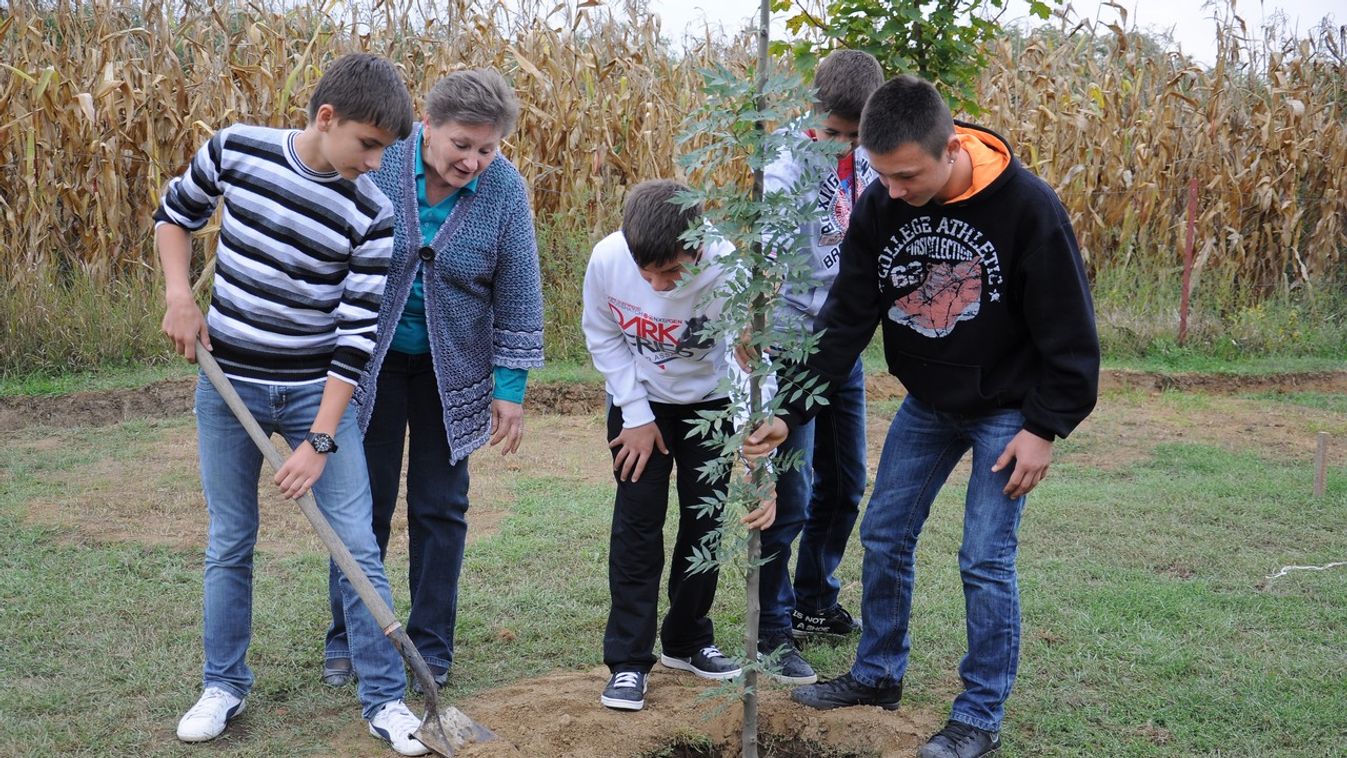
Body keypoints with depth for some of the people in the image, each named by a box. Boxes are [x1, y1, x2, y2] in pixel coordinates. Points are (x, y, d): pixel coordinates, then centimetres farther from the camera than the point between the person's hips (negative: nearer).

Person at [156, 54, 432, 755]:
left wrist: (321, 440, -16)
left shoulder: (370, 212, -12)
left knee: (357, 545, -3)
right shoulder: (236, 150, -7)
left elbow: (356, 333, -13)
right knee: (229, 544, 10)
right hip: (227, 383, 1)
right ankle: (224, 686, 27)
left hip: (316, 390, -1)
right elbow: (174, 215, 11)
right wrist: (179, 294, -5)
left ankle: (384, 699, 8)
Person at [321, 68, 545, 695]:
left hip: (452, 368, 1)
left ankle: (431, 646, 19)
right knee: (364, 500, 5)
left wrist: (511, 388, -6)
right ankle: (347, 638, 21)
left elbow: (519, 296, -6)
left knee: (441, 508, 7)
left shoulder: (505, 189, -13)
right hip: (370, 359, 0)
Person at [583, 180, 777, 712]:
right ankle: (628, 660, 5)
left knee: (705, 520, 6)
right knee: (638, 519, -4)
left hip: (710, 399, 0)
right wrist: (637, 415, -11)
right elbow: (602, 336, -10)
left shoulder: (728, 273, -35)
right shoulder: (608, 259, -29)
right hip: (638, 398, 0)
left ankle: (687, 641, 27)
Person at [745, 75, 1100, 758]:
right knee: (884, 535, 10)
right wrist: (790, 410, -15)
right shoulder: (879, 208, -13)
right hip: (926, 404, 5)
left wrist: (1045, 427, -16)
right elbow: (845, 321, -9)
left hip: (1007, 409, -5)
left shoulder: (1027, 206, -25)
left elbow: (1068, 329, -17)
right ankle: (877, 674, 30)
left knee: (985, 559, -4)